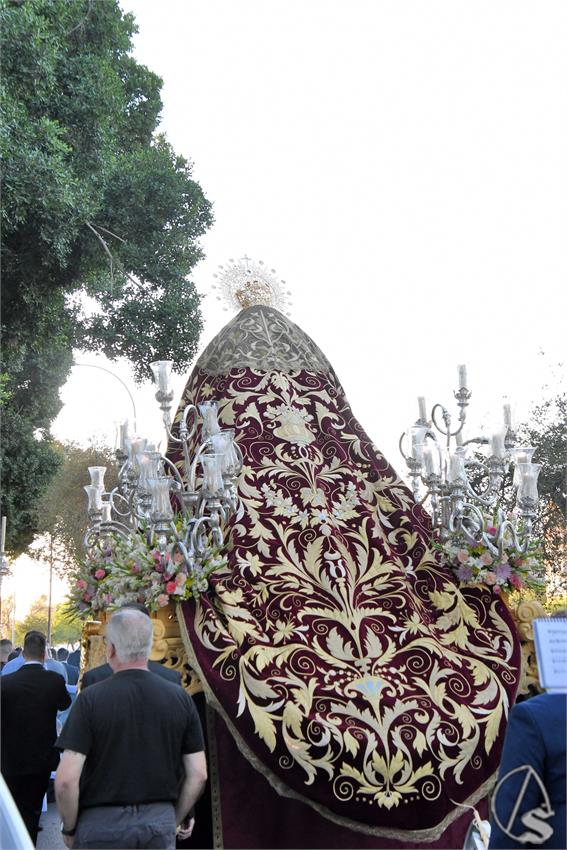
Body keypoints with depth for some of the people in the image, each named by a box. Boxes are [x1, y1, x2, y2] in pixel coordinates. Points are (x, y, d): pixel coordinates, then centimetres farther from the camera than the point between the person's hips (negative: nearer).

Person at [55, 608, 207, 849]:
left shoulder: (91, 698, -11)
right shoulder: (180, 698, -2)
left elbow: (66, 779, -15)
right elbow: (198, 775, 0)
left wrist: (69, 829, 1)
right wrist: (173, 820, 13)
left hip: (102, 823, -2)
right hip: (161, 822, 2)